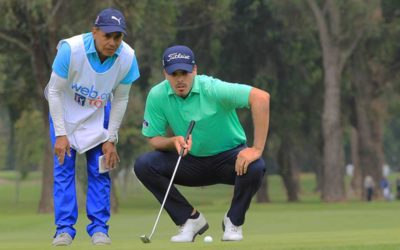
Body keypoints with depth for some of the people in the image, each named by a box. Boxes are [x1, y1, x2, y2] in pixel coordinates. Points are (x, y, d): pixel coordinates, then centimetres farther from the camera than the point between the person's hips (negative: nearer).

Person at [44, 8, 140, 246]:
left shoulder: (127, 58, -24)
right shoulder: (71, 49, -33)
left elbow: (121, 99, -9)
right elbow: (54, 91, -21)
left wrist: (111, 139, -9)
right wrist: (60, 134, -21)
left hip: (98, 114, 2)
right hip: (65, 112, -2)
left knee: (100, 170, -3)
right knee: (64, 167, -7)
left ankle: (99, 228, 4)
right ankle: (65, 228, -2)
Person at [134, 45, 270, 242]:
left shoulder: (212, 89, -25)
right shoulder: (157, 96, -13)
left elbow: (261, 97, -33)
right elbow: (154, 139, -5)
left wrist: (257, 149, -36)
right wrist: (174, 141, -30)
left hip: (228, 157, -3)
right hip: (191, 162, 3)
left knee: (255, 167, -35)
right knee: (143, 165, -20)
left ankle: (234, 221, -5)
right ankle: (190, 219, -3)